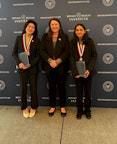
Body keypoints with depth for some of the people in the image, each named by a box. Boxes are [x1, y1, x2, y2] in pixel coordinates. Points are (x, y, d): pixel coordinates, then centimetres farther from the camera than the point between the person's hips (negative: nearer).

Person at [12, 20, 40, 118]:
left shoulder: (37, 40, -1)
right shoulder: (19, 38, 2)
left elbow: (38, 55, -3)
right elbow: (14, 53, 4)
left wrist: (30, 64, -15)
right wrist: (19, 63, -11)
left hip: (33, 67, -1)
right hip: (22, 67, 1)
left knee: (33, 87, 6)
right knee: (23, 87, 6)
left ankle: (33, 108, 24)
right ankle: (24, 108, 23)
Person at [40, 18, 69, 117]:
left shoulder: (64, 36, 2)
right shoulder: (45, 36, 5)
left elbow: (66, 51, -5)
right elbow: (42, 51, -1)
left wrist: (57, 61, -15)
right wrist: (50, 61, -14)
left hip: (61, 66, -1)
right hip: (49, 66, 1)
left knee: (61, 86, 6)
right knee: (51, 86, 9)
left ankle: (62, 107, 20)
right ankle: (52, 106, 23)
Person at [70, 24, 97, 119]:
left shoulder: (90, 41, -4)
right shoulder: (73, 42, -1)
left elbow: (94, 56, -5)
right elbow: (71, 57, -4)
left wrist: (89, 69, -17)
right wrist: (75, 71, -15)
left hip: (88, 71, 0)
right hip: (77, 71, 1)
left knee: (88, 91, 10)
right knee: (79, 91, 9)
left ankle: (87, 110, 26)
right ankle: (79, 110, 25)